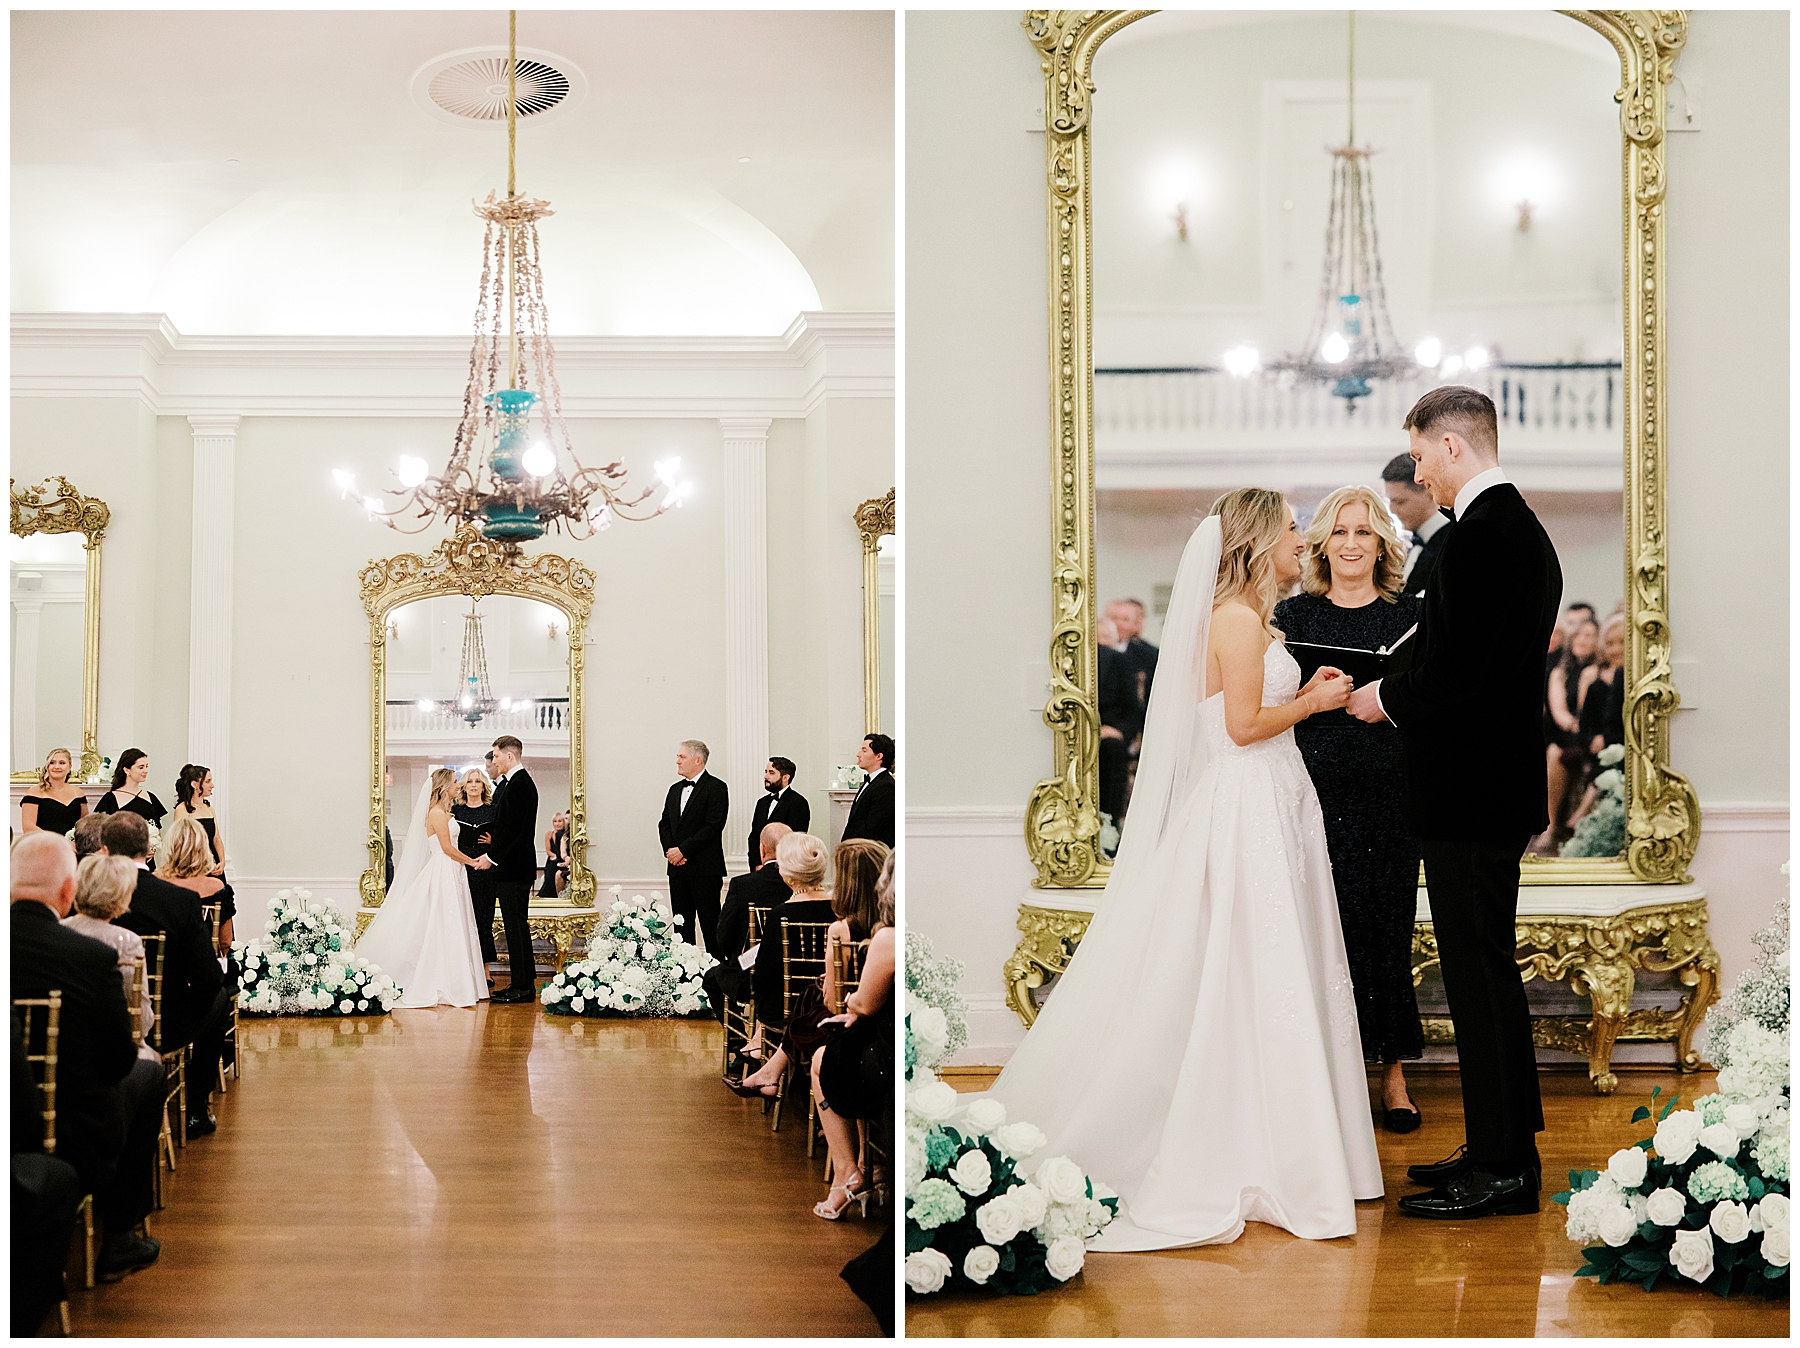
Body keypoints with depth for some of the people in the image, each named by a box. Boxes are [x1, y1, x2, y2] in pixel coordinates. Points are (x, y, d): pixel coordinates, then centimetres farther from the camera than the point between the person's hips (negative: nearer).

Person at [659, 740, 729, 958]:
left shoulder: (716, 788, -6)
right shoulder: (675, 790, 17)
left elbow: (713, 826, -14)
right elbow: (664, 824, 16)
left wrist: (683, 850, -15)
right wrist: (669, 850, -3)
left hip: (705, 868, -7)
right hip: (677, 868, 7)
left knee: (710, 923, -6)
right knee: (682, 923, 9)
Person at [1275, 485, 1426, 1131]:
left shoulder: (1410, 613, 7)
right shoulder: (1293, 615, 8)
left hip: (1389, 791, 0)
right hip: (1315, 788, 0)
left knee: (1387, 926, 2)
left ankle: (1392, 1069, 15)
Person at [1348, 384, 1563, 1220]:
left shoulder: (1477, 536, -18)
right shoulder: (1526, 530, 15)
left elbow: (1454, 669, -23)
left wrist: (1388, 698, -6)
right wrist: (1403, 691, 13)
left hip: (1468, 796, -10)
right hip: (1504, 782, 10)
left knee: (1479, 974, -3)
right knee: (1487, 971, 16)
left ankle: (1501, 1168, 4)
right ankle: (1503, 1147, 25)